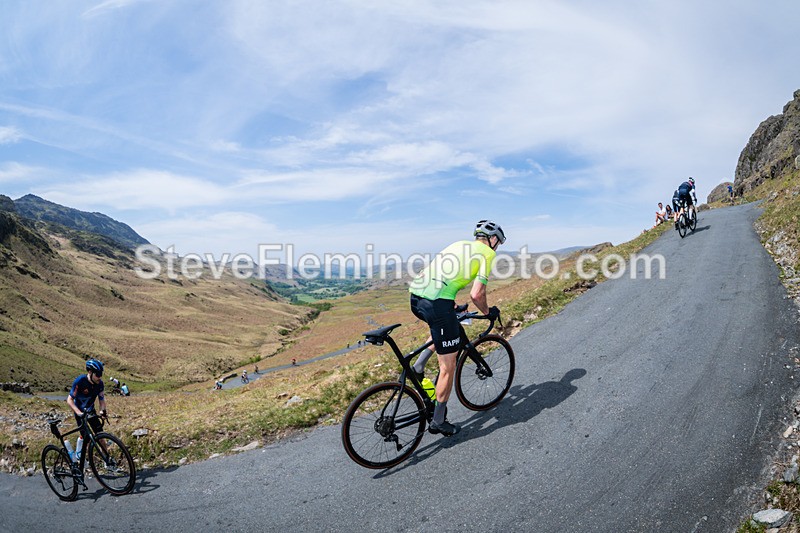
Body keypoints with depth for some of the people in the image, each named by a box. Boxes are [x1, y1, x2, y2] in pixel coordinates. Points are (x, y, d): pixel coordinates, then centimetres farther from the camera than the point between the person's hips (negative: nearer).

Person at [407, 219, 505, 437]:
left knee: (448, 327, 37)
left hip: (415, 296, 8)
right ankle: (438, 422, 19)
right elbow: (476, 294, -3)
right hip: (436, 302, -7)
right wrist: (487, 311, 17)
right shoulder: (488, 253, 8)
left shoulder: (459, 244, 28)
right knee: (448, 367, 8)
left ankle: (418, 366, 21)